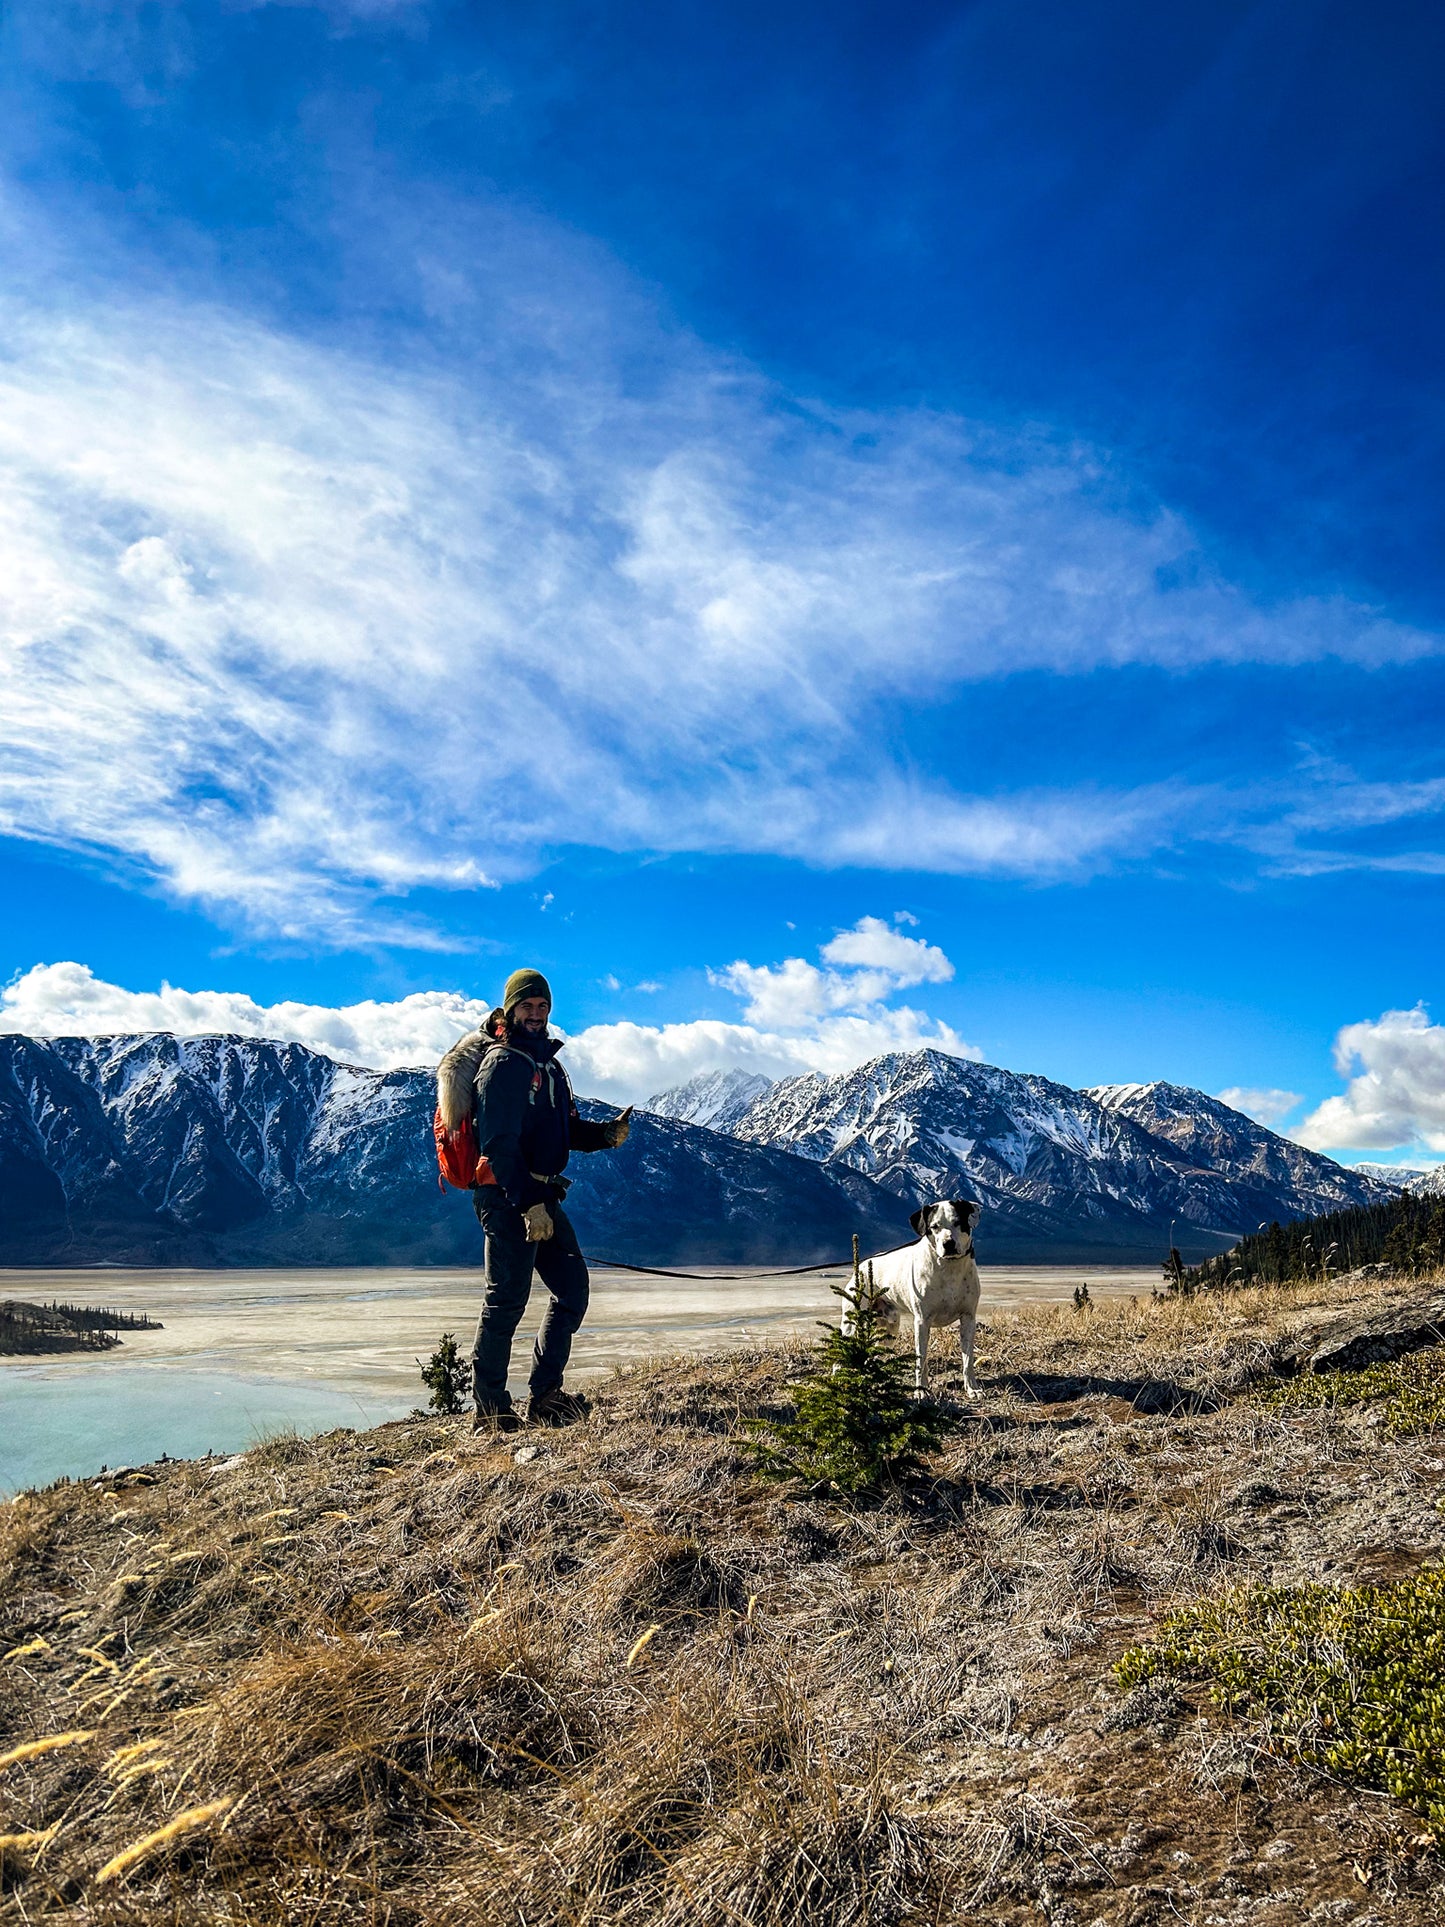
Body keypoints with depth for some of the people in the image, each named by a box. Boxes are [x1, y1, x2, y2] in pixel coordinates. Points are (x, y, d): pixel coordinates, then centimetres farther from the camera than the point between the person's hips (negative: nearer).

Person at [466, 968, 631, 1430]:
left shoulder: (548, 1063, 18)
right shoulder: (502, 1063, -10)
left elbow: (566, 1129, 22)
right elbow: (499, 1143, -19)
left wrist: (606, 1133, 2)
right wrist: (529, 1203, -24)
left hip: (541, 1197, 9)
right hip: (507, 1197, -9)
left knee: (572, 1288, 8)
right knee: (507, 1298, -5)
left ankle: (544, 1396, 15)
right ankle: (489, 1410, 5)